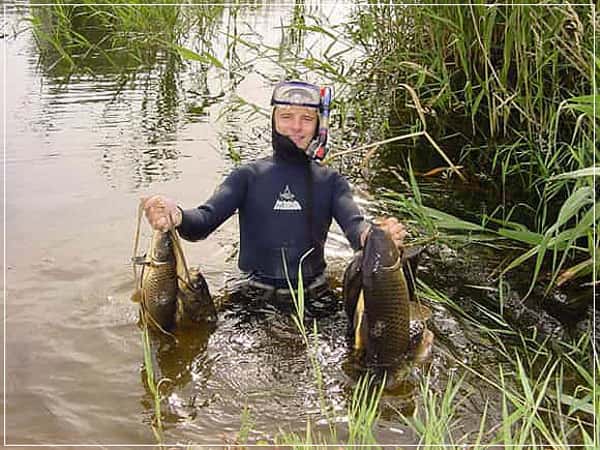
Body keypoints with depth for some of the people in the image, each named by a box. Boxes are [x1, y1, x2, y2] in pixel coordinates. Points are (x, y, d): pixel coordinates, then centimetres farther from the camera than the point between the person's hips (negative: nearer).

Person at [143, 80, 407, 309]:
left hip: (313, 297, 0)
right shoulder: (248, 176, 6)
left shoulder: (330, 181, 8)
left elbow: (354, 225, -9)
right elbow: (204, 220, -8)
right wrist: (176, 216, -34)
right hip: (254, 295, 0)